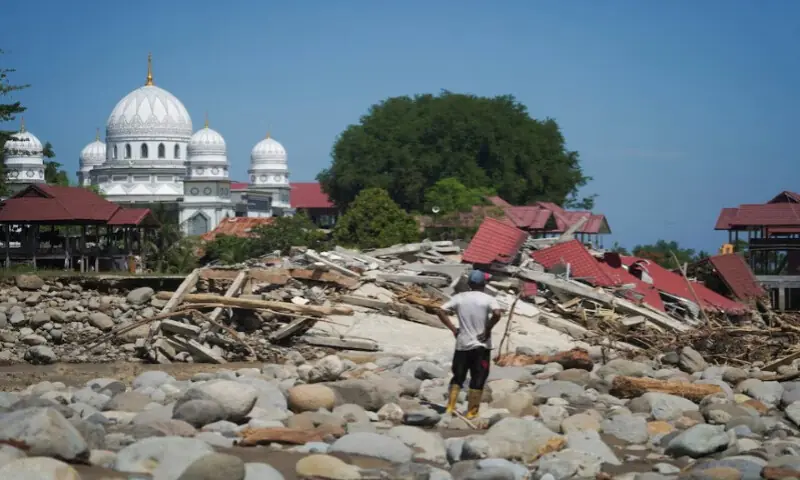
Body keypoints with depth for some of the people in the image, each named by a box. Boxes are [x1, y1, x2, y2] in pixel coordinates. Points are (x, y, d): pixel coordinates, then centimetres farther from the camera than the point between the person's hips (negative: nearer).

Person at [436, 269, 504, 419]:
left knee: (458, 377, 15)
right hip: (481, 346, -3)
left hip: (462, 345, 3)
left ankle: (450, 407, 7)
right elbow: (497, 314, -25)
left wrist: (453, 329, 2)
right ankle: (471, 412, 5)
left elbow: (440, 312, -2)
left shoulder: (459, 298, 2)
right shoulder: (488, 299, -7)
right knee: (478, 380, 5)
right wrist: (488, 329, -12)